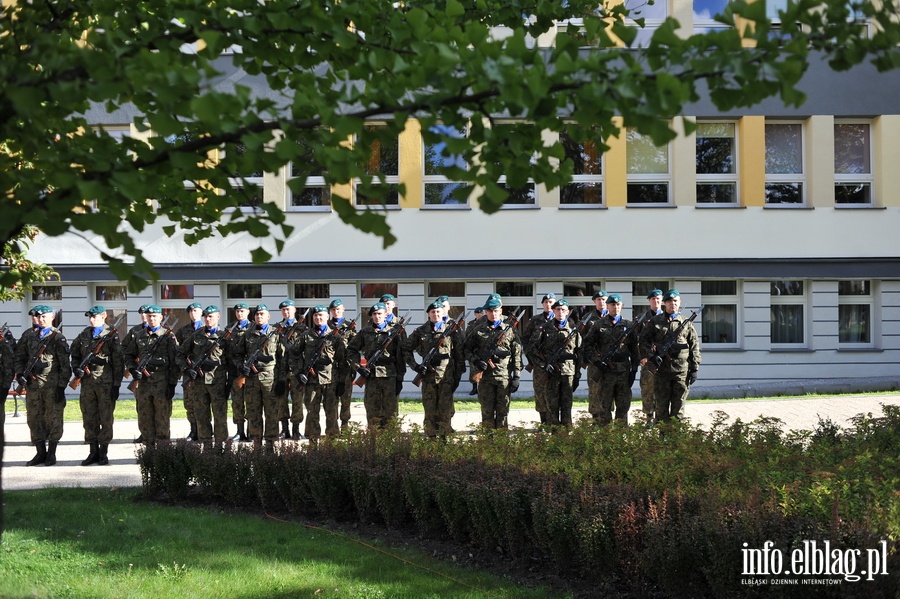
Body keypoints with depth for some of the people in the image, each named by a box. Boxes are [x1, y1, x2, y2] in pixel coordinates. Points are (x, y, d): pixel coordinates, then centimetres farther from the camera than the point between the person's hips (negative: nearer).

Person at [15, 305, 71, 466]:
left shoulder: (58, 338, -2)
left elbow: (65, 364, -5)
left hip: (52, 385, -4)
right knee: (34, 419, 7)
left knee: (53, 419, 1)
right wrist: (20, 374, 2)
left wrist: (62, 386, -10)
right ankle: (40, 453, 16)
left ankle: (51, 453, 11)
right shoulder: (28, 335, 11)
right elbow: (20, 356, 18)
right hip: (32, 385, 4)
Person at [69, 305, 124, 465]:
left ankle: (104, 452, 7)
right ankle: (93, 451, 13)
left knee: (106, 418, 0)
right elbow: (75, 355, 22)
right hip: (87, 382, 4)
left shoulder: (112, 335, -1)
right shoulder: (83, 335, 12)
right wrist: (76, 369, 2)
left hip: (106, 383, -4)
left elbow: (118, 362, -4)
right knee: (89, 418, 6)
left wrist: (116, 385, -8)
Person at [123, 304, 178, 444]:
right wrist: (133, 369, 1)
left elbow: (175, 362, -3)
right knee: (145, 419, 7)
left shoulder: (168, 335, 1)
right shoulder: (138, 336, 13)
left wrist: (172, 384, -8)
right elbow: (128, 355, 21)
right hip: (142, 382, 4)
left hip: (162, 382, -4)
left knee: (162, 419, -3)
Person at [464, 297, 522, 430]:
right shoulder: (478, 331, 8)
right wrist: (475, 361, -7)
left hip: (504, 377, -1)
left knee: (502, 411, 3)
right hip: (485, 376, 1)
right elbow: (466, 348, 12)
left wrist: (516, 376, -2)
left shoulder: (509, 330, 6)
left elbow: (517, 354, 4)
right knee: (487, 410, 4)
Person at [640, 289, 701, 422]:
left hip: (681, 370, 0)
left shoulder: (686, 323, 10)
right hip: (661, 369, 0)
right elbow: (644, 340, 9)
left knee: (678, 404, 3)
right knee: (661, 405, 4)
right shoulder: (655, 321, 8)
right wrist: (649, 355, -10)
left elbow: (694, 347, 9)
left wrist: (694, 369, 3)